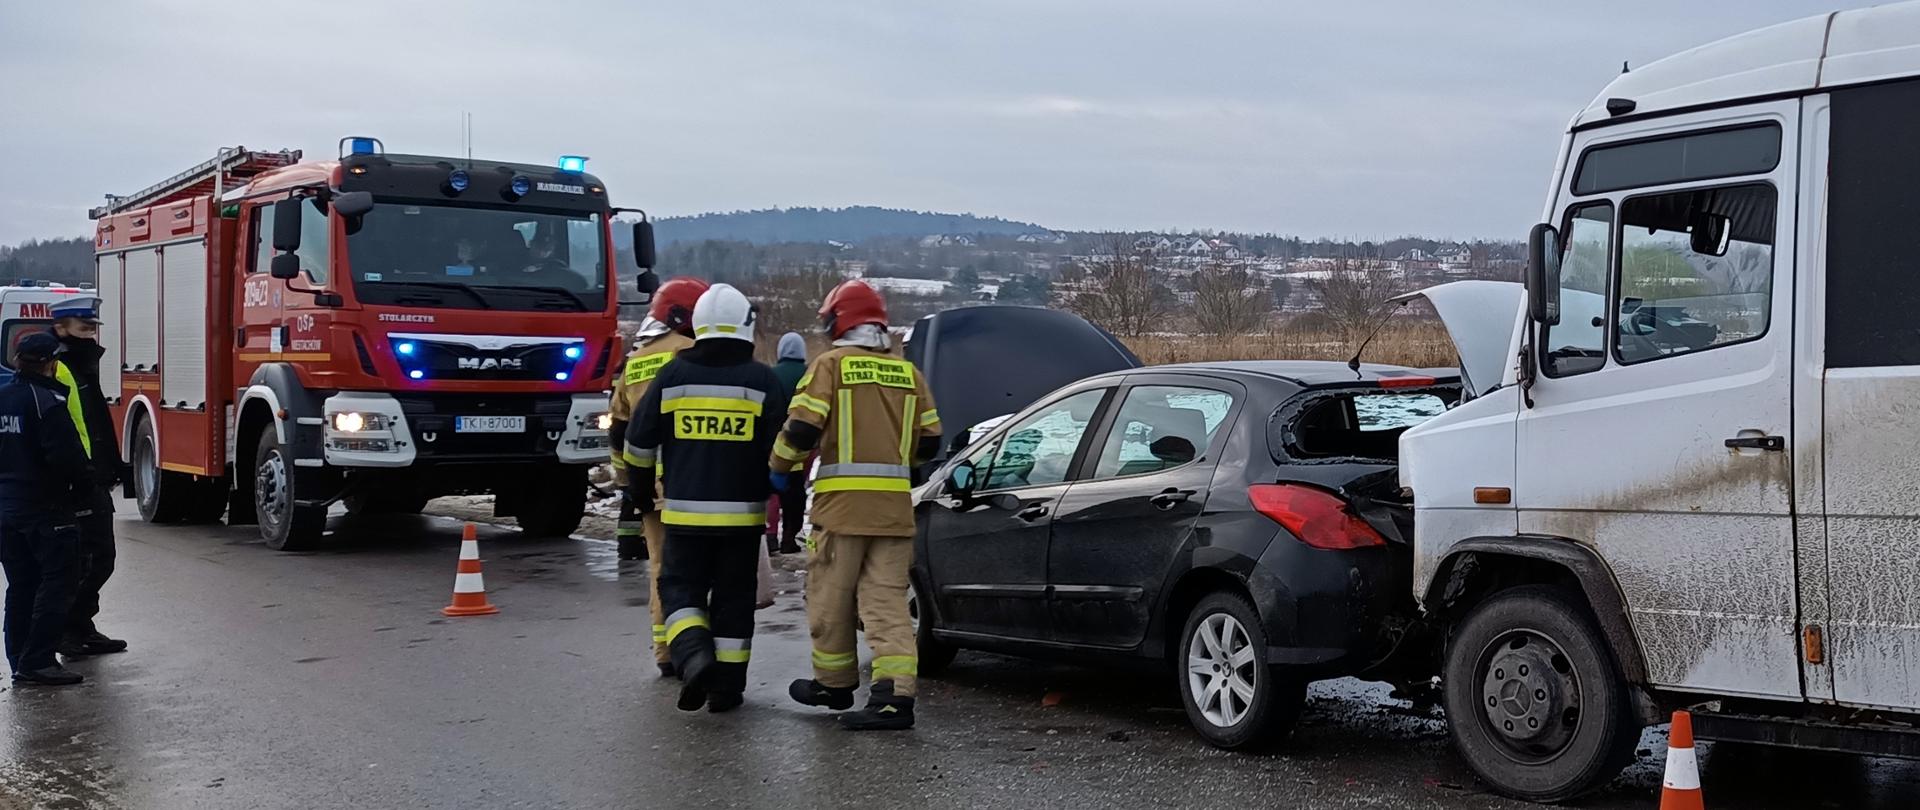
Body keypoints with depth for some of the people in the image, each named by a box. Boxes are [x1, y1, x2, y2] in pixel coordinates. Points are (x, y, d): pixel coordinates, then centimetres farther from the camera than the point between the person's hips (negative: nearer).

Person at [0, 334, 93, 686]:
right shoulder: (46, 402, -16)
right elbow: (67, 455, -22)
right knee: (58, 582, -3)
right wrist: (84, 486, -8)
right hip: (46, 510, -8)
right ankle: (37, 661, -8)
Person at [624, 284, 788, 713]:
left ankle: (694, 655, -15)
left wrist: (640, 490, 23)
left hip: (684, 511, 0)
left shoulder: (671, 376, 1)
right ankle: (726, 688, 11)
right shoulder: (762, 381, -3)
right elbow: (782, 451, -2)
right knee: (733, 597, 9)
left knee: (680, 586, 11)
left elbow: (639, 442, 7)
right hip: (742, 513, 0)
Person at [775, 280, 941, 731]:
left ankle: (833, 684, 24)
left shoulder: (831, 364, -3)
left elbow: (801, 428, -10)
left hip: (843, 502, -4)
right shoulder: (907, 372, 11)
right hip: (895, 505, 5)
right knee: (887, 601, 3)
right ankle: (895, 696, -7)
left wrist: (779, 468, 8)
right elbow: (929, 440, 14)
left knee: (830, 599, 11)